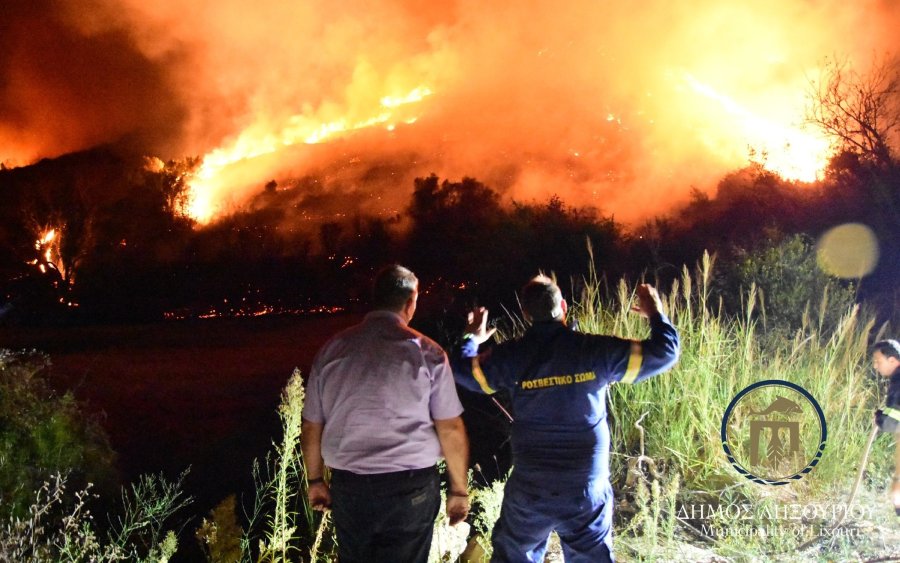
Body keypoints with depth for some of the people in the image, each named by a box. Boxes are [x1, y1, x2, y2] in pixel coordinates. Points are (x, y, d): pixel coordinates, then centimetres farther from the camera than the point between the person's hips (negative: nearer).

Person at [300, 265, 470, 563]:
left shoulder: (332, 349, 3)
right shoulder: (426, 352, -7)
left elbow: (311, 427, 8)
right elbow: (451, 429, -7)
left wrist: (315, 479, 21)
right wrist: (459, 490, 4)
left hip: (347, 485, 3)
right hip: (410, 487, -3)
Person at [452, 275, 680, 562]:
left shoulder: (511, 355, -7)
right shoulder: (594, 350, -10)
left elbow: (462, 369, 9)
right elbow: (664, 352, -6)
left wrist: (472, 338, 28)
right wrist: (655, 314, 12)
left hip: (530, 490, 0)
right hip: (587, 490, 0)